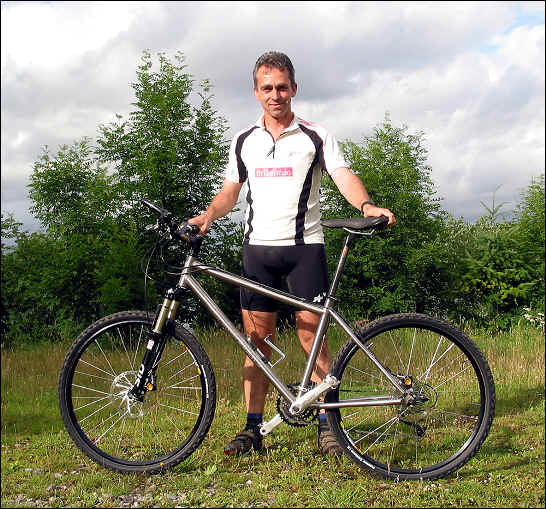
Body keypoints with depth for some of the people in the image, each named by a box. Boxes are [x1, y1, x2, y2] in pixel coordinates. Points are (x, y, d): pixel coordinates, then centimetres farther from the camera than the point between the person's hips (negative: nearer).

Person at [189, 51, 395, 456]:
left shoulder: (315, 136, 4)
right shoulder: (244, 141, 13)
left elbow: (344, 176, -7)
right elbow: (231, 191, 16)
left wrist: (367, 205, -27)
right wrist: (206, 217, -3)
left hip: (305, 245, -3)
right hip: (258, 247, 3)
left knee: (310, 334, -5)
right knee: (257, 339, 3)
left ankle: (327, 423, 6)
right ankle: (253, 428, 10)